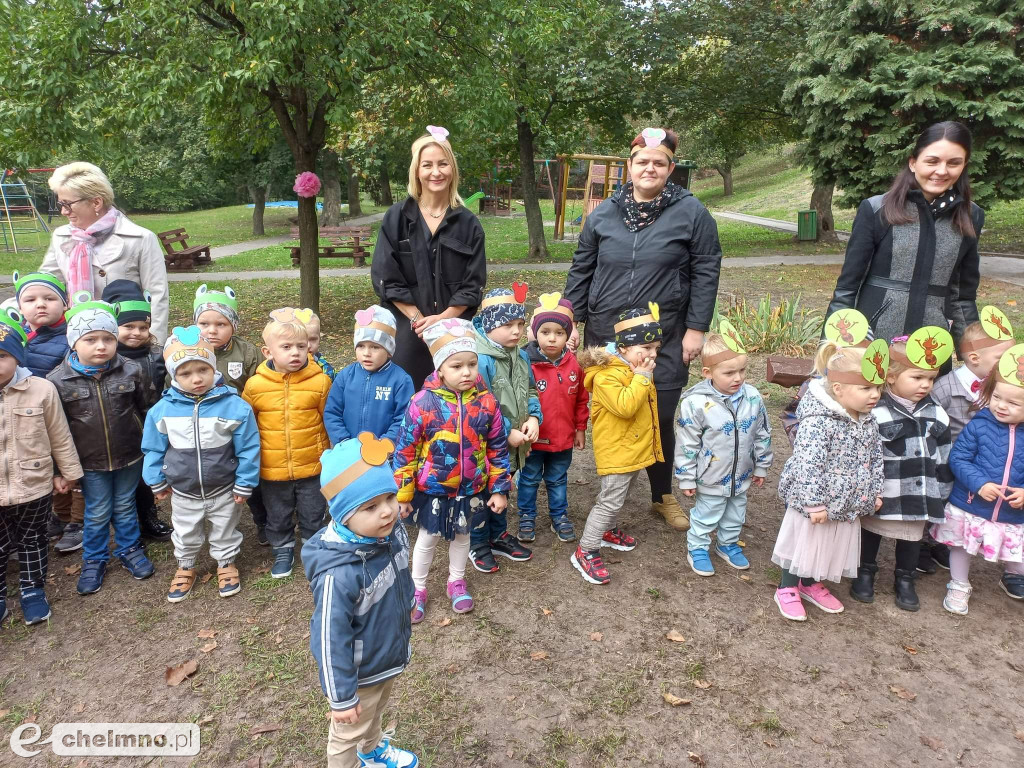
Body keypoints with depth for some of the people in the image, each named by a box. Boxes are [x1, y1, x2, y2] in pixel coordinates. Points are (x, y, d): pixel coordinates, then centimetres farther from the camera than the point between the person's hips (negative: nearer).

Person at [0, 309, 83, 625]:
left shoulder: (41, 390, -13)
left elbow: (60, 437, -3)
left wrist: (68, 472, 5)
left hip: (34, 488, -1)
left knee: (32, 541, 18)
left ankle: (32, 591, 38)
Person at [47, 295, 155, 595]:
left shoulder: (131, 371, -9)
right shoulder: (58, 380, -12)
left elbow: (145, 410, 3)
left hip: (130, 457, 1)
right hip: (90, 462, -1)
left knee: (125, 507, 17)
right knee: (97, 513, 13)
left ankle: (130, 550, 37)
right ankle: (93, 561, 33)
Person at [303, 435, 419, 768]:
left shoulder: (392, 532, -16)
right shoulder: (338, 574, -40)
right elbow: (331, 641, -29)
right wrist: (341, 696, -18)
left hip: (389, 655, 8)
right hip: (360, 672, -8)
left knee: (377, 712, 35)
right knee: (349, 735, 22)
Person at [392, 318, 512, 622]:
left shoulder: (486, 403, -12)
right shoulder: (423, 403, -20)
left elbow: (497, 449, -2)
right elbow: (404, 450, -12)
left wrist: (499, 489, 0)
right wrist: (402, 494, -7)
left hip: (471, 489, 2)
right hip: (432, 489, -2)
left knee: (461, 535, 22)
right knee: (428, 538, 16)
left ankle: (456, 581, 47)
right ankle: (417, 589, 38)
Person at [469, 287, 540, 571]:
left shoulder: (521, 356, 1)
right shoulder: (480, 360, -25)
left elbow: (530, 391, 10)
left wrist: (533, 418, -8)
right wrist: (508, 433, -21)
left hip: (512, 444, 7)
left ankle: (498, 536, 43)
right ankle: (477, 544, 30)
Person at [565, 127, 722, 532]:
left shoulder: (691, 213, -1)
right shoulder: (603, 213, 6)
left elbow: (706, 272, -1)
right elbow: (581, 269, 10)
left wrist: (696, 328, -5)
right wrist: (572, 320, 7)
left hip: (664, 339, -2)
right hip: (604, 336, 2)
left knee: (660, 418, 5)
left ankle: (663, 496, 28)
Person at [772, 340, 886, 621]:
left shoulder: (868, 422, 0)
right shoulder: (817, 422, -28)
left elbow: (875, 460, 13)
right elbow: (807, 467, -28)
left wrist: (875, 492, 15)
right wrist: (814, 504, -25)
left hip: (847, 504, 8)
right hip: (813, 504, -8)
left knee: (830, 546, 22)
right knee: (803, 544, 10)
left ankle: (811, 585, 44)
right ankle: (787, 589, 30)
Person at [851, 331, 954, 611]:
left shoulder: (936, 414, 2)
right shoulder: (876, 413, -16)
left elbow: (944, 457, 10)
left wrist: (942, 493, 11)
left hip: (919, 495, 4)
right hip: (882, 496, -4)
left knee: (911, 539, 18)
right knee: (870, 534, 14)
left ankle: (905, 580, 37)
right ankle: (865, 573, 34)